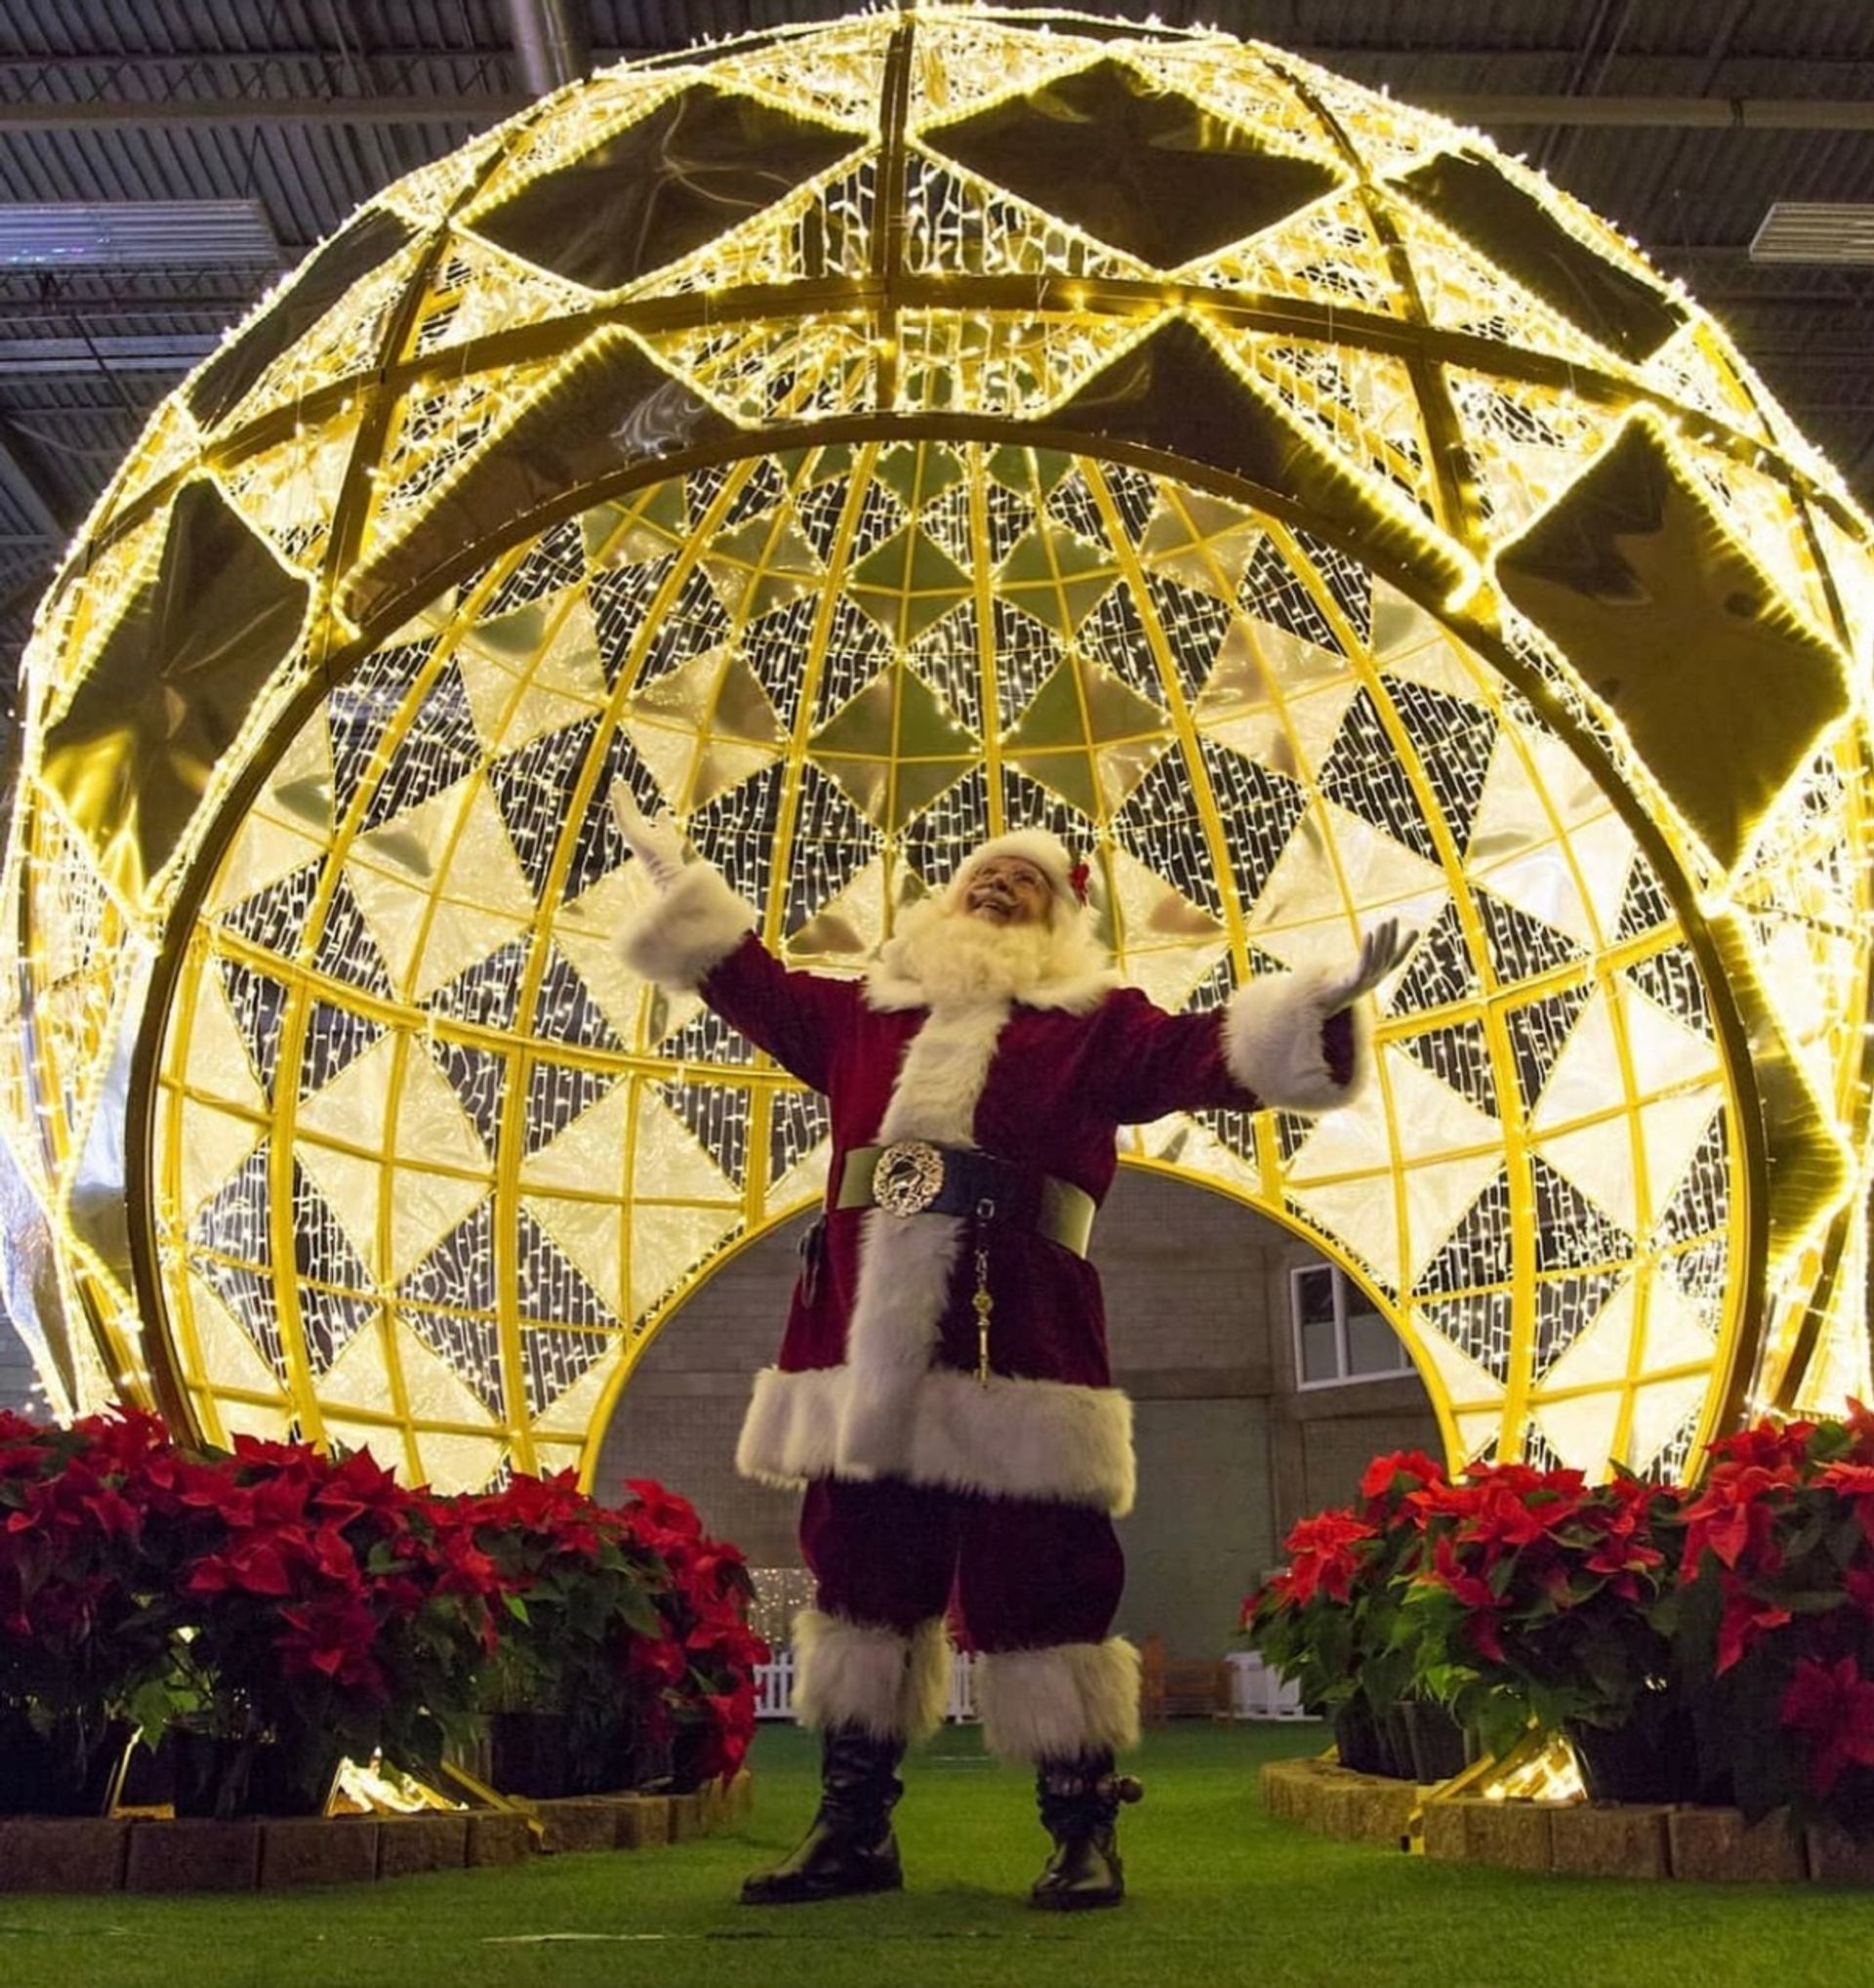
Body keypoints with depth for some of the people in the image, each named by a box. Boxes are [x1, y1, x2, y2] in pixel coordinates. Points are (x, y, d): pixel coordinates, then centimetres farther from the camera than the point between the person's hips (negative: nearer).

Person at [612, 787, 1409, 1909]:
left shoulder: (1094, 1023, 11)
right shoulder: (869, 1013, 22)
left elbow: (1208, 1053, 0)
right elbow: (753, 983, 33)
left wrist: (1324, 1002, -13)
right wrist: (675, 874, 37)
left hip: (1013, 1350, -4)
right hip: (868, 1351, 5)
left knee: (1037, 1588, -2)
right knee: (863, 1579, 9)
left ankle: (1086, 1838, 11)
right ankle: (854, 1832, 21)